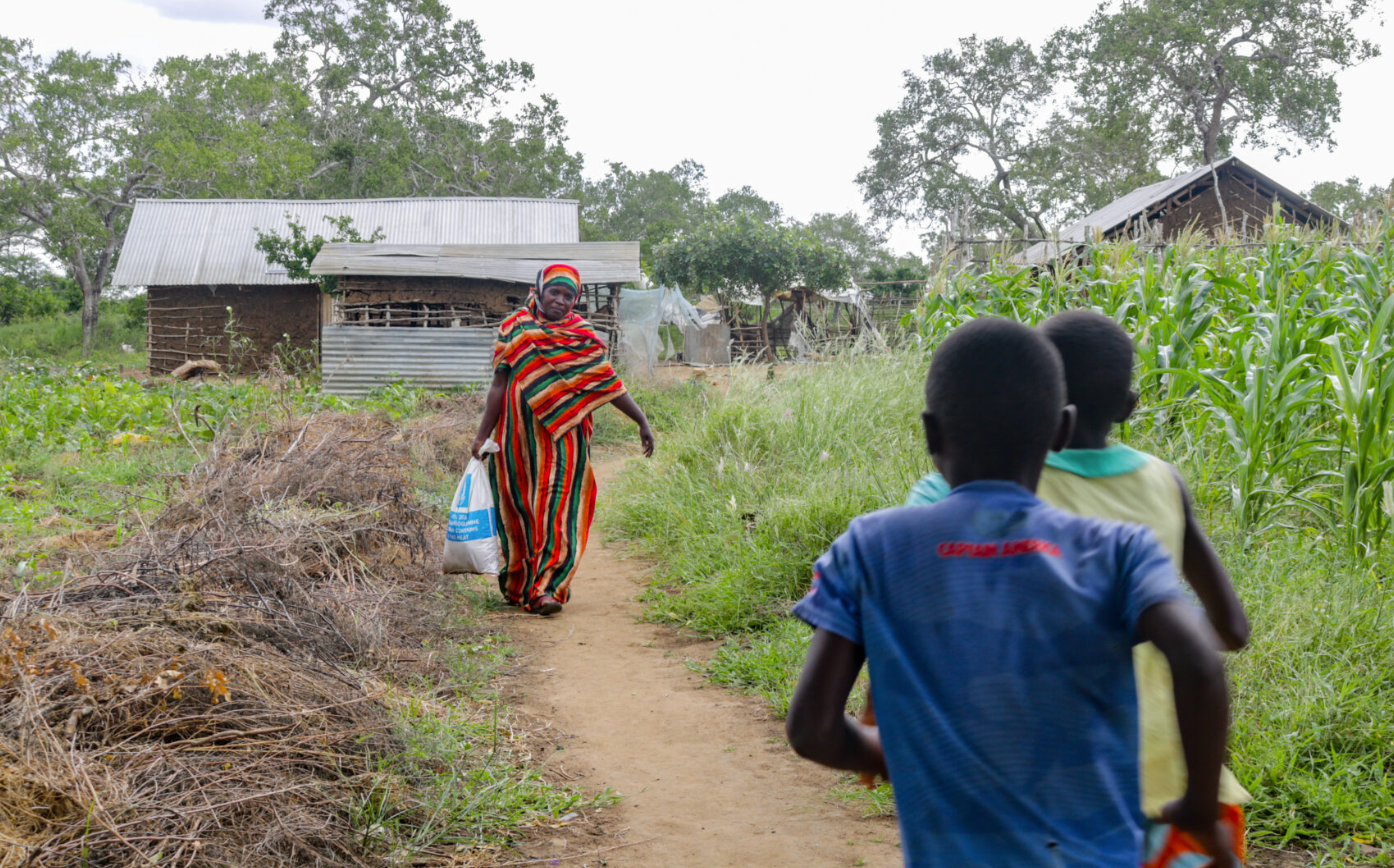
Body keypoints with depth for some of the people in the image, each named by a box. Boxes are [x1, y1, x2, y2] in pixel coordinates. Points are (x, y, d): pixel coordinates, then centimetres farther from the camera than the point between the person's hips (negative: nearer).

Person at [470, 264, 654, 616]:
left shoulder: (582, 336, 8)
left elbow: (608, 381, 10)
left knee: (558, 507, -10)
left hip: (562, 437, 0)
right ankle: (517, 584, 19)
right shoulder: (514, 330, 7)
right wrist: (482, 436, 1)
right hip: (518, 437, 1)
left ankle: (547, 588, -15)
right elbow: (498, 386, 5)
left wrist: (641, 421, 8)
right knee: (520, 508, 6)